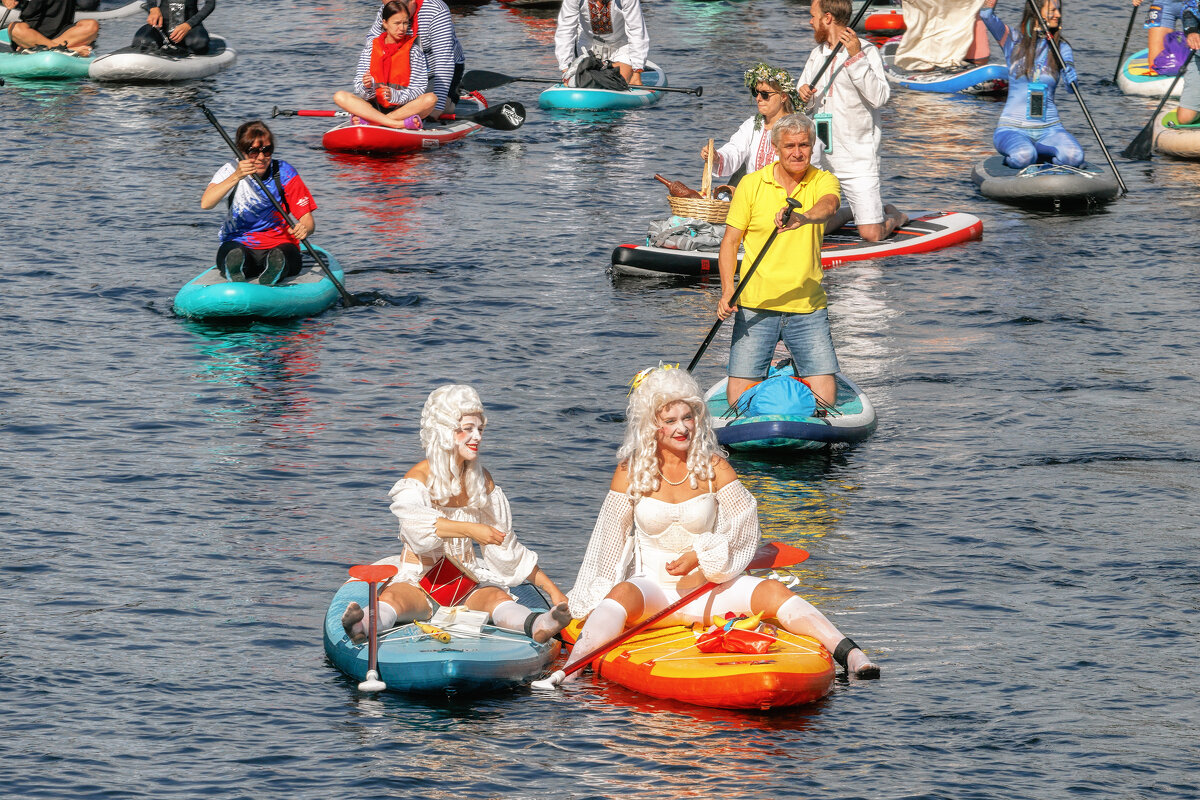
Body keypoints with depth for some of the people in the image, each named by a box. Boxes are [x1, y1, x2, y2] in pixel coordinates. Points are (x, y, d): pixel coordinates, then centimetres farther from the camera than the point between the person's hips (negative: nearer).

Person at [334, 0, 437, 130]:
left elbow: (418, 90, -7)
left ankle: (368, 121, -35)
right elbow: (359, 89, 0)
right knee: (339, 97, -22)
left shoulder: (414, 52, 2)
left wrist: (395, 95, -26)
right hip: (374, 107, 1)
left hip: (403, 107, -1)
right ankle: (399, 124, -37)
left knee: (431, 99, -29)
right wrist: (367, 88, -25)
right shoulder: (372, 49, 5)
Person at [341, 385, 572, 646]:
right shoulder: (419, 478, -5)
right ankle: (363, 626, -69)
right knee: (392, 597, -36)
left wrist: (552, 589, 14)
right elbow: (415, 524, -28)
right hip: (418, 580, -3)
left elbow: (505, 548, 17)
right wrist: (470, 530, -38)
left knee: (497, 597, -30)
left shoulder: (482, 481, 11)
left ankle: (536, 627, -61)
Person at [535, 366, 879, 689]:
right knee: (623, 595, -37)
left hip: (708, 587, 2)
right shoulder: (630, 473, -1)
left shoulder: (713, 468, 0)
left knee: (772, 591, -24)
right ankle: (567, 674, -58)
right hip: (651, 586, -2)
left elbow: (745, 529, -1)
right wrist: (589, 603, -4)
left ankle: (850, 655, -35)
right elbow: (607, 543, 2)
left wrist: (703, 555, -15)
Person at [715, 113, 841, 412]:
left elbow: (828, 206, -22)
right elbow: (730, 240, 2)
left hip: (808, 307, 0)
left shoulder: (823, 181, 1)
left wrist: (802, 218, -45)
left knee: (825, 396, -6)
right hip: (756, 306, 0)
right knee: (739, 397, -5)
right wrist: (727, 289, -13)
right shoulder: (752, 184, 1)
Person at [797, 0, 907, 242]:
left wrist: (856, 57, -27)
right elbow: (803, 108, 14)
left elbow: (879, 97, -21)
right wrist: (803, 97, -10)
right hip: (820, 158, 6)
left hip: (858, 160, -6)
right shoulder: (817, 55, 12)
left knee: (871, 235, -10)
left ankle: (893, 217, 23)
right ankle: (853, 211, 32)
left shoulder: (867, 52, -8)